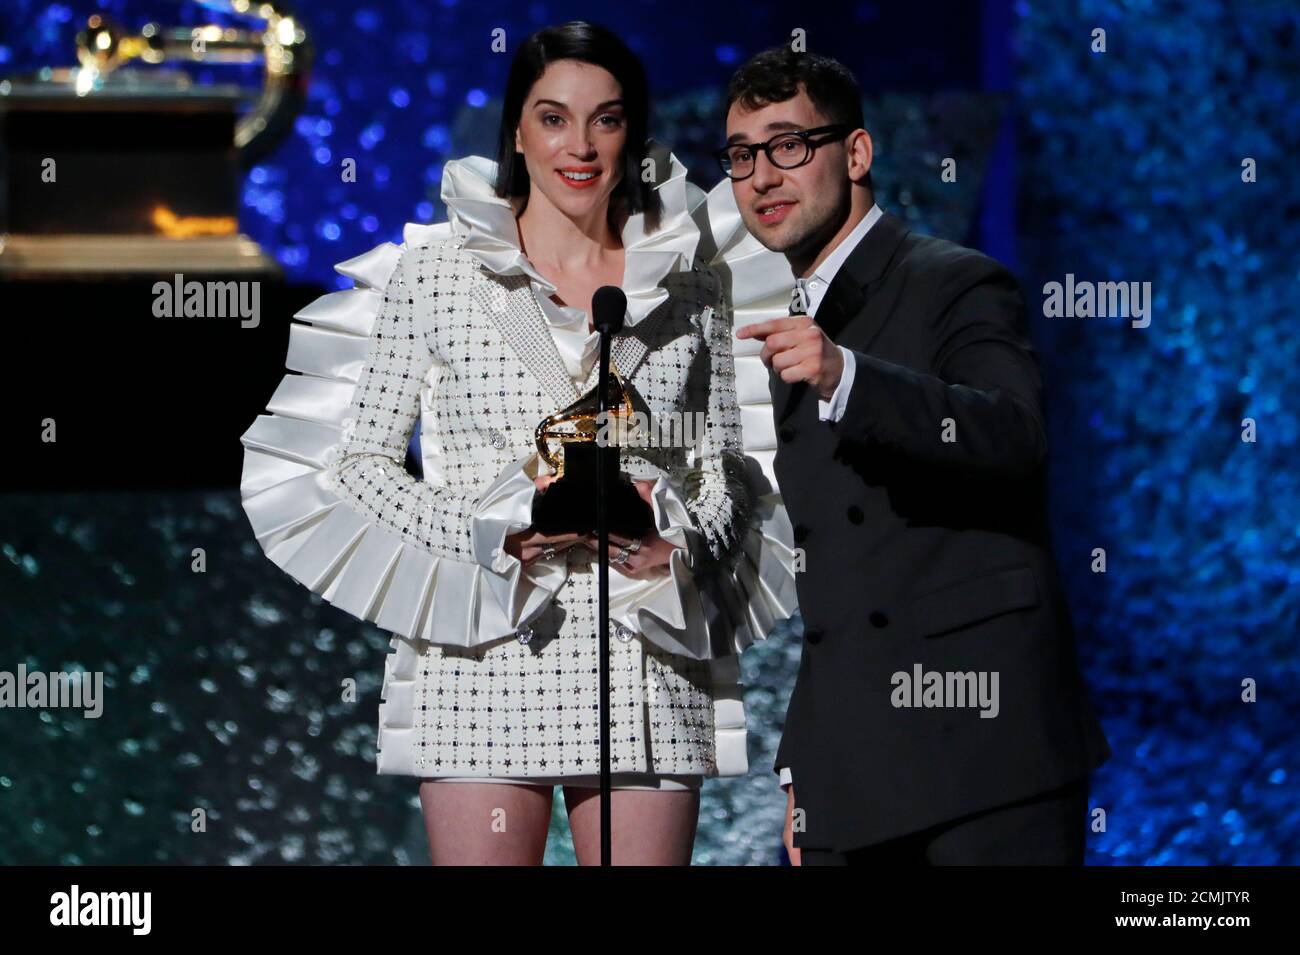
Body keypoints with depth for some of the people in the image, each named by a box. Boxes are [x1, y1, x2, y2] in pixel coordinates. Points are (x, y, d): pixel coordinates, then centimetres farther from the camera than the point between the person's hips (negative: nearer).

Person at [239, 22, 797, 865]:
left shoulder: (687, 287, 10)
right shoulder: (436, 273, 4)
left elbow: (725, 469, 16)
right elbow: (360, 462, 4)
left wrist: (674, 539, -6)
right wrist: (492, 533, -11)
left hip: (645, 664, 2)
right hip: (485, 663, -2)